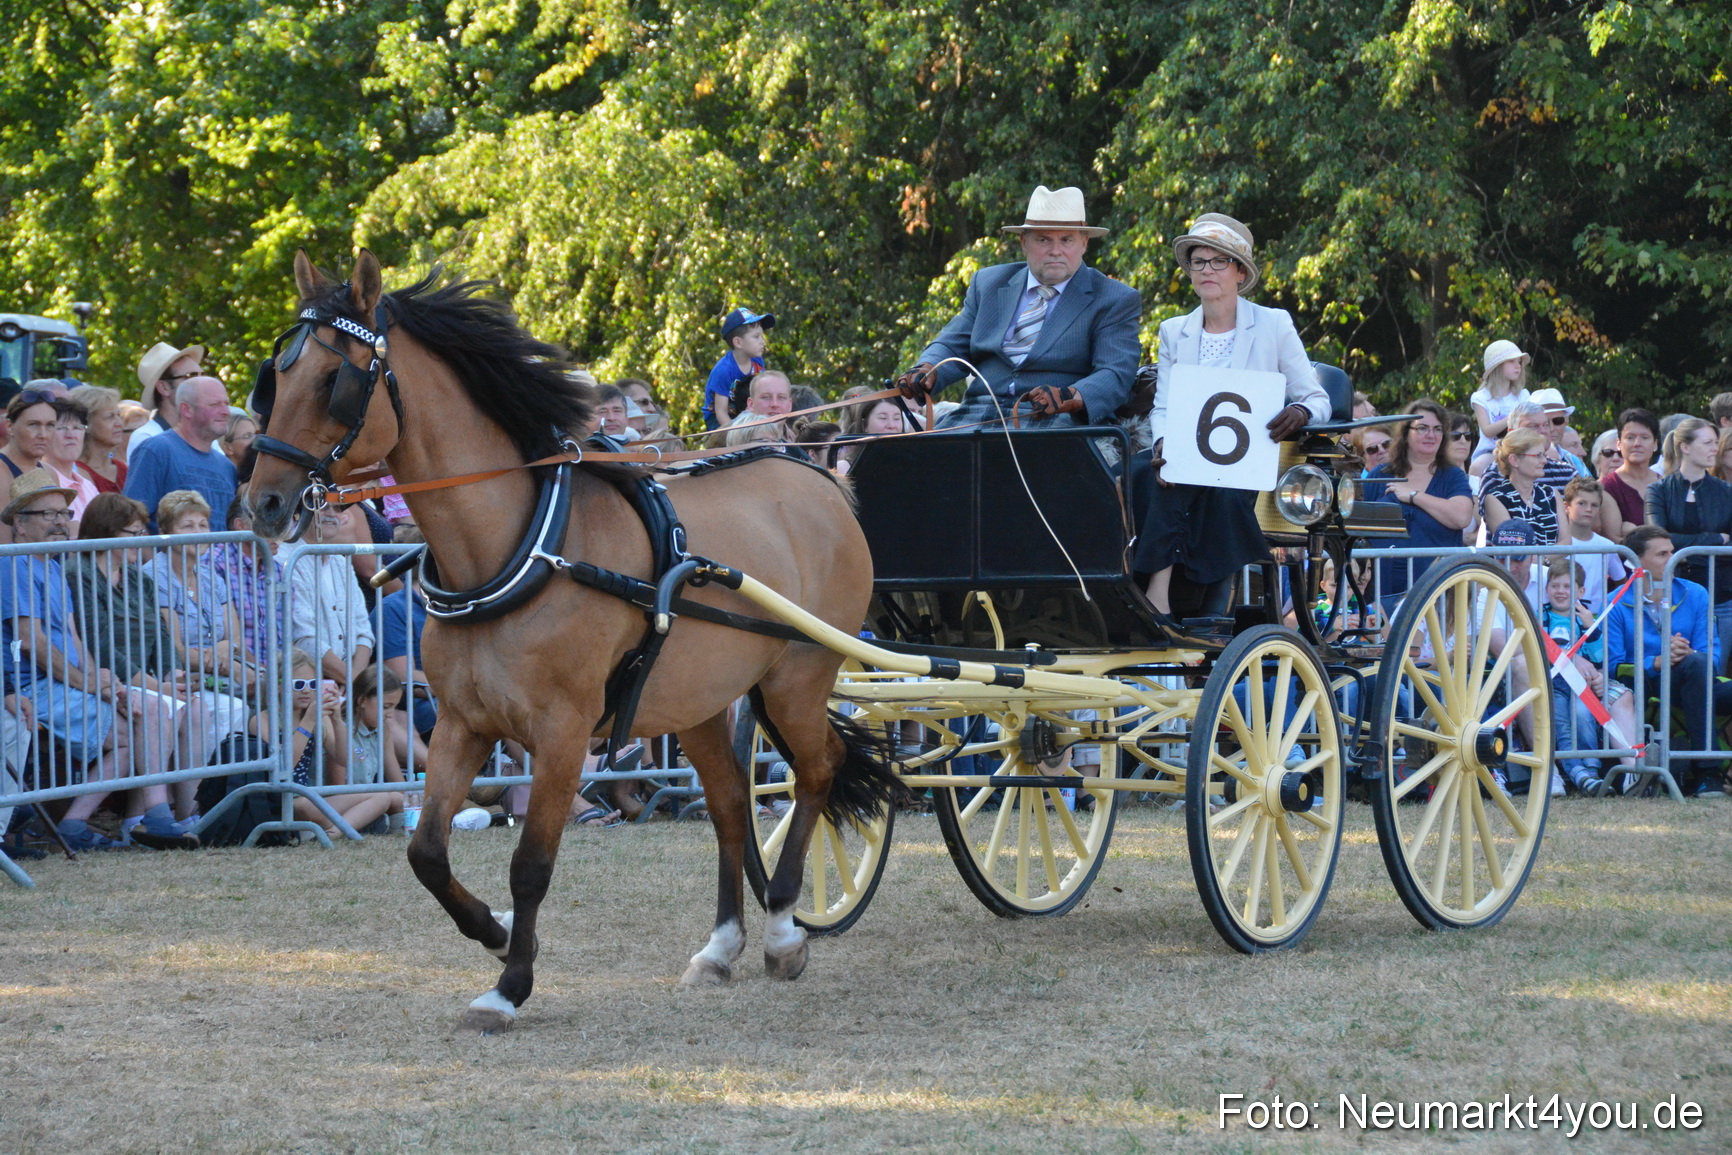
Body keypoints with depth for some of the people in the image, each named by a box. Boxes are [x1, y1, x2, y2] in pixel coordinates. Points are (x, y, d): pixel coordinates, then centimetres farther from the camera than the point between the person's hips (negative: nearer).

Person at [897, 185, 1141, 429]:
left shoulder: (1116, 301, 6)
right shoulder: (987, 284, 20)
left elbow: (1116, 375, -6)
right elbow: (953, 347, 18)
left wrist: (1070, 398, -27)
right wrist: (925, 371, -7)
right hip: (978, 416, 3)